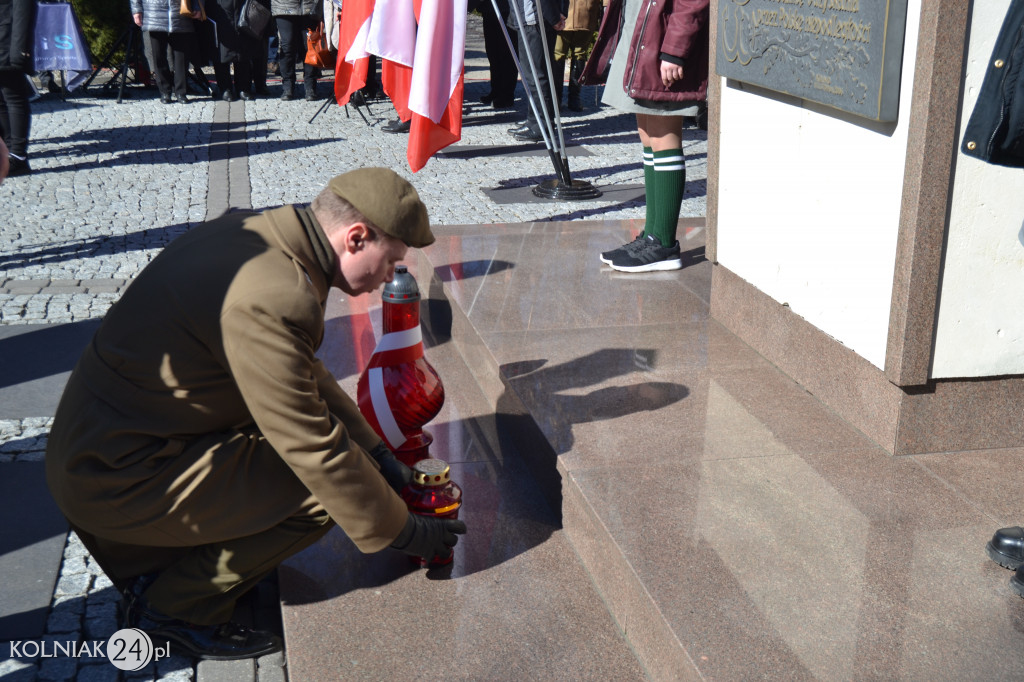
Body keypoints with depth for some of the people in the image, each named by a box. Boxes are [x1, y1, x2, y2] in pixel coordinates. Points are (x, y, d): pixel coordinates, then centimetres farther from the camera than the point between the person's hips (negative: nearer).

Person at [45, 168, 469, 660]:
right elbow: (315, 448, -21)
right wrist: (399, 530, -8)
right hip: (113, 480, -10)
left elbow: (305, 373, 16)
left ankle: (145, 560, 18)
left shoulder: (251, 233, 4)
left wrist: (374, 451, 15)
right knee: (321, 492, -14)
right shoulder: (272, 300, -27)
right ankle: (175, 608, 4)